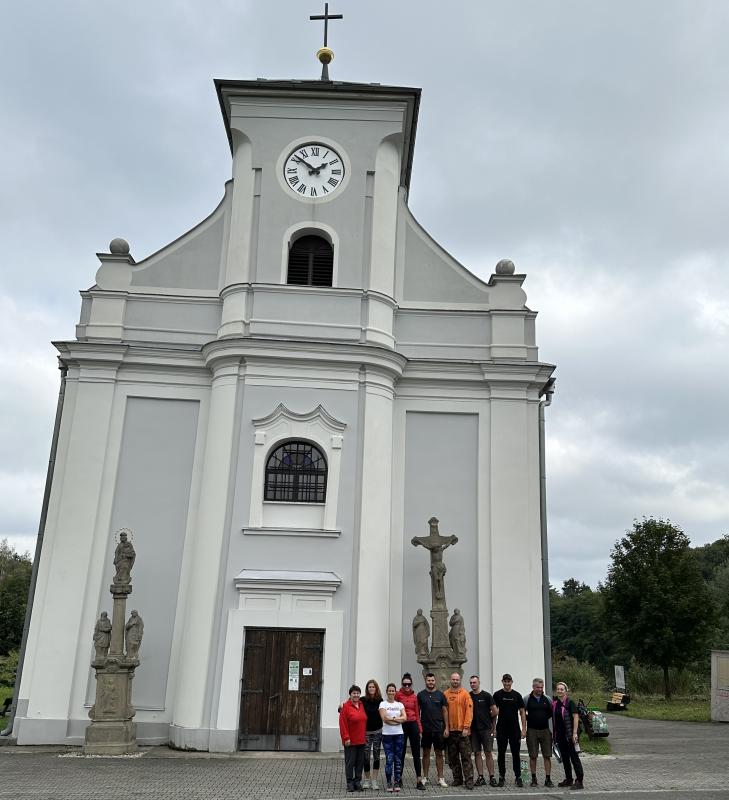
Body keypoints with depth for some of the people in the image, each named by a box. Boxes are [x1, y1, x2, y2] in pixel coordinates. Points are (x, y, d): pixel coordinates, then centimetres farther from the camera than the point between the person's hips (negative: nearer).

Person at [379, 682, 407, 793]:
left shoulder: (400, 704, 11)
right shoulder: (383, 704, 3)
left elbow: (404, 718, -2)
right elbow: (384, 718, -11)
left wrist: (392, 718, -10)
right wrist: (398, 720, -8)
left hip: (399, 734, 3)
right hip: (387, 735, -3)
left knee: (398, 760, 3)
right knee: (389, 759, -6)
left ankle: (397, 783, 11)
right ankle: (389, 783, 2)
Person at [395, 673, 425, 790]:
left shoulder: (414, 696, 7)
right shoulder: (398, 694, -4)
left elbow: (417, 713, 10)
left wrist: (420, 729, 7)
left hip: (413, 724, 3)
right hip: (401, 725, -3)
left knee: (416, 754, 2)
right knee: (401, 753, 7)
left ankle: (419, 780, 5)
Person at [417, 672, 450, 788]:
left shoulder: (440, 695, 3)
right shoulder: (420, 695, 3)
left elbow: (445, 712, 4)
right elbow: (417, 711, 6)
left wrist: (446, 728, -1)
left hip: (438, 729, 0)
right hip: (425, 729, 0)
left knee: (439, 753, 4)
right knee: (426, 753, 7)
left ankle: (440, 778, 9)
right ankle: (425, 777, 16)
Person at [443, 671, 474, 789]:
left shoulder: (465, 694, -2)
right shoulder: (445, 694, 6)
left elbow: (469, 711, -6)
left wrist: (466, 727, -12)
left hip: (463, 730, -3)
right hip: (450, 730, 3)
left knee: (466, 757, -3)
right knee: (453, 757, 9)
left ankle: (469, 780, -1)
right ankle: (457, 779, 19)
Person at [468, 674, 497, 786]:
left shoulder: (486, 695, -2)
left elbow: (495, 711, -1)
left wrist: (486, 718, 8)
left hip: (486, 729, -3)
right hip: (473, 729, 3)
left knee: (488, 753, -2)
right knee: (477, 753, 5)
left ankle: (491, 777, 3)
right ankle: (481, 777, 10)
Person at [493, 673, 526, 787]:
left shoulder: (517, 695, 4)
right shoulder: (497, 695, 1)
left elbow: (522, 713, 4)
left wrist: (524, 729, -3)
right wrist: (493, 728, -3)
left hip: (515, 730, 0)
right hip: (501, 729, 0)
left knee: (515, 754, 4)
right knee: (501, 754, 5)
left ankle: (518, 777, 11)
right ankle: (501, 777, 13)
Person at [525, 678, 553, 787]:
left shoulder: (548, 699, 6)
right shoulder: (527, 699, 0)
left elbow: (552, 712, 18)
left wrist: (545, 718, 6)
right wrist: (529, 719, 2)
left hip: (545, 730, 2)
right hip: (532, 730, -2)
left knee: (547, 756, 0)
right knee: (533, 756, 3)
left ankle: (548, 779, 7)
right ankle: (534, 779, 12)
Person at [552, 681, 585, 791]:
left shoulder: (570, 703, -9)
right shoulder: (554, 703, 10)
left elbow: (576, 717, -12)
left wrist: (574, 733, -18)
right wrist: (554, 733, 15)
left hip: (569, 734, -7)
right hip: (559, 734, 7)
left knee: (574, 757, -5)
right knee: (565, 758, 13)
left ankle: (579, 781, -2)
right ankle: (568, 779, 23)